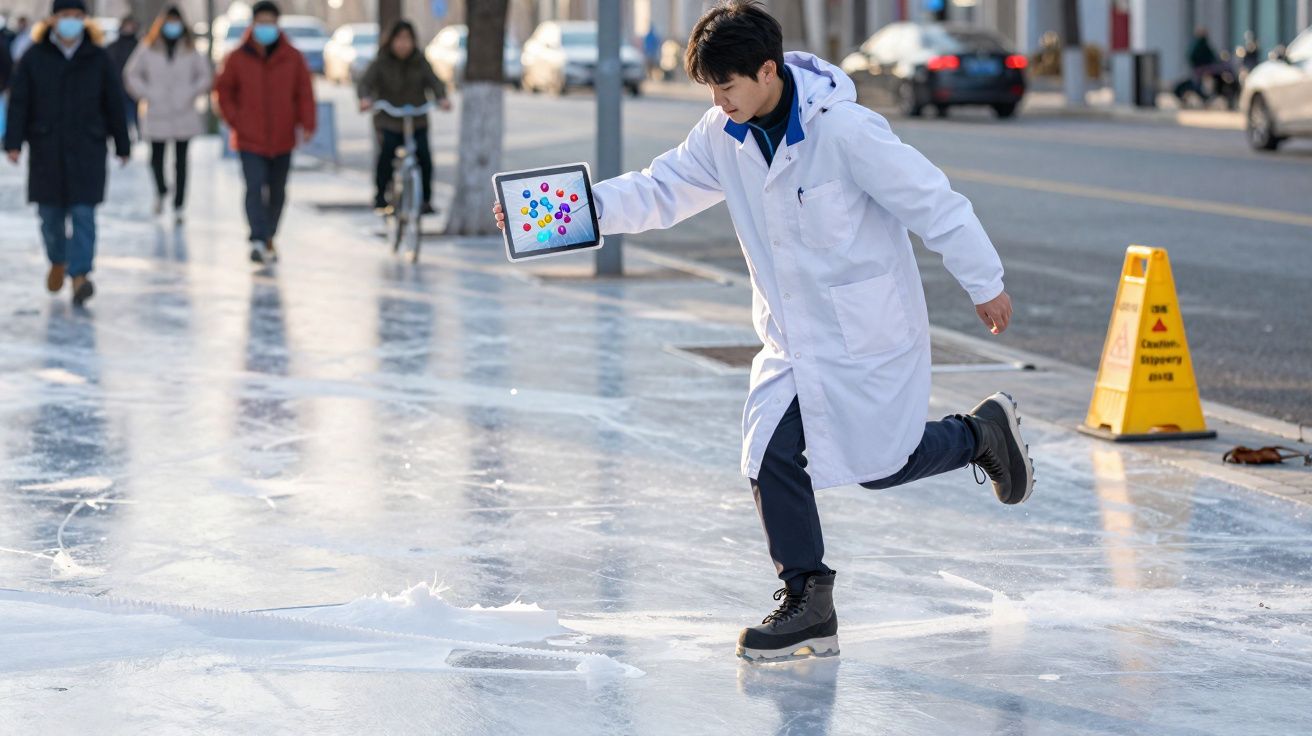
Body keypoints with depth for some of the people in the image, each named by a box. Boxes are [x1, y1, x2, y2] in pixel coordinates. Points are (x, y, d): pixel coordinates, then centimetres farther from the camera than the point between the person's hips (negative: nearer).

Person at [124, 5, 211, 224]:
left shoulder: (190, 50, 4)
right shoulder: (148, 49, 2)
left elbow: (204, 75, 12)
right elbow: (132, 75, 8)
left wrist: (191, 93, -1)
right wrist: (147, 93, -2)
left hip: (183, 114, 0)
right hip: (157, 114, 0)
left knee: (181, 161, -1)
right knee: (157, 157, 5)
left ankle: (178, 207, 1)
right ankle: (161, 191, 35)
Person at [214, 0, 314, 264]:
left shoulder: (292, 58, -1)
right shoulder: (238, 58, -3)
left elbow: (304, 93, 1)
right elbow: (223, 90, 7)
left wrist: (306, 124, -9)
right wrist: (234, 119, -2)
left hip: (282, 139, 2)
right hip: (249, 140, -2)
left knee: (277, 191, 13)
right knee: (255, 187, -16)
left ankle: (268, 238, 29)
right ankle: (258, 241, -24)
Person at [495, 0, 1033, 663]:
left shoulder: (843, 129, -25)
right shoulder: (724, 135, -5)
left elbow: (932, 201, -18)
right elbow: (661, 189, 1)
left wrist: (985, 285, -10)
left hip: (869, 328, -6)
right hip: (792, 334, 6)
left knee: (878, 464, 2)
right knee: (771, 457, -4)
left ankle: (981, 433, 31)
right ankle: (808, 609, 9)